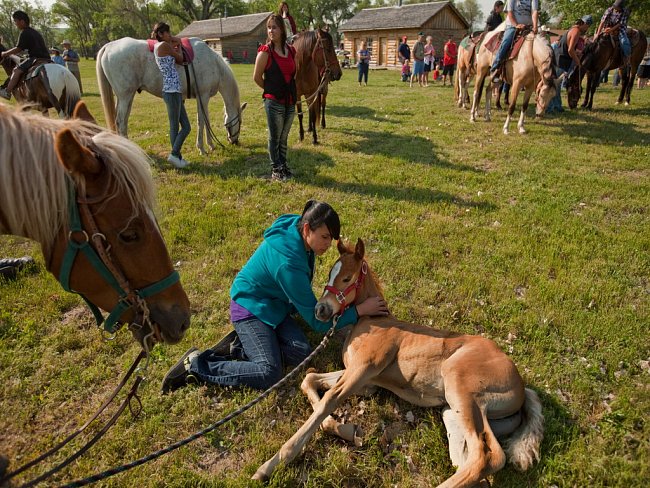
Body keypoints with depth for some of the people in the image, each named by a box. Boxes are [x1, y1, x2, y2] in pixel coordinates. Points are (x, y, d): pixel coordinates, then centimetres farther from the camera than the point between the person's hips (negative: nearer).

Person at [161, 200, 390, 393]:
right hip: (250, 307, -8)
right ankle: (195, 365, -7)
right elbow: (317, 322, -24)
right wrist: (360, 310, -20)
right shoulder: (288, 264, -34)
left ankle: (238, 346, 2)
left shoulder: (296, 229, -9)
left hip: (273, 304, 9)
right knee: (269, 374, -21)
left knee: (300, 353, -12)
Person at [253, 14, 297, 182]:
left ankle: (283, 165, 31)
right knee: (275, 138, 5)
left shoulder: (291, 50, 5)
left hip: (290, 101, 5)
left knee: (284, 137, 17)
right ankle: (275, 170, 17)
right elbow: (257, 77, -6)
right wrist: (270, 90, 5)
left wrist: (294, 93, 11)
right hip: (274, 102, -5)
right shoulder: (265, 52, -11)